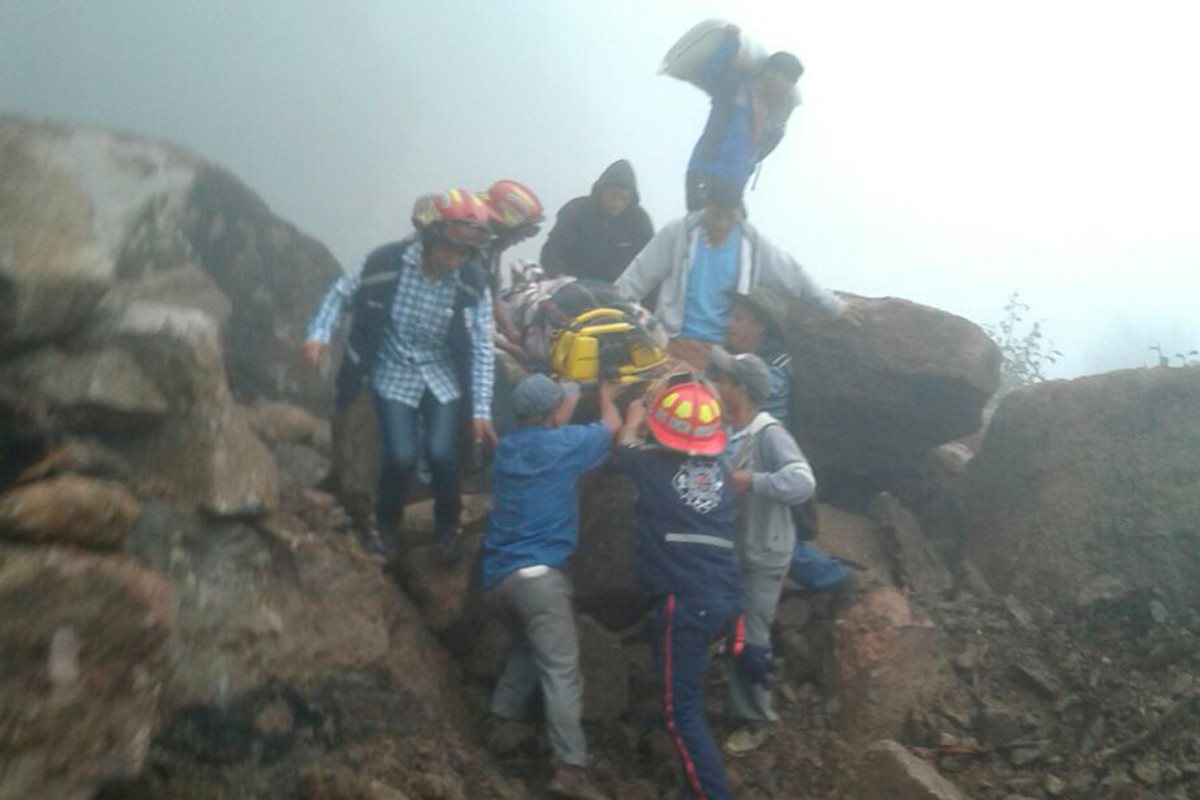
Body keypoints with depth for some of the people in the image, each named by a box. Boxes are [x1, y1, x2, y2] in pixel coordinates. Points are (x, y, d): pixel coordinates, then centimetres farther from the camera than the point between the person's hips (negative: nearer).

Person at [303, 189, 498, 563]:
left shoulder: (473, 283, -17)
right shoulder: (387, 261, -20)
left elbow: (481, 348, -10)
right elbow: (341, 292, -4)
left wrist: (481, 410, -13)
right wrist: (319, 334, -20)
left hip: (442, 375, 1)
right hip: (394, 374, -1)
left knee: (441, 454, -12)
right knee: (401, 456, -12)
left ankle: (447, 527, 17)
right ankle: (386, 521, 20)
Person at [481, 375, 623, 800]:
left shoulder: (506, 448, 14)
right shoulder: (562, 443, -3)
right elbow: (611, 426, 15)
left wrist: (572, 400, 39)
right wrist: (607, 396, 34)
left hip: (496, 575, 7)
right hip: (537, 573, -7)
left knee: (527, 647, 28)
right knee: (560, 670, -11)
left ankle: (503, 722, 26)